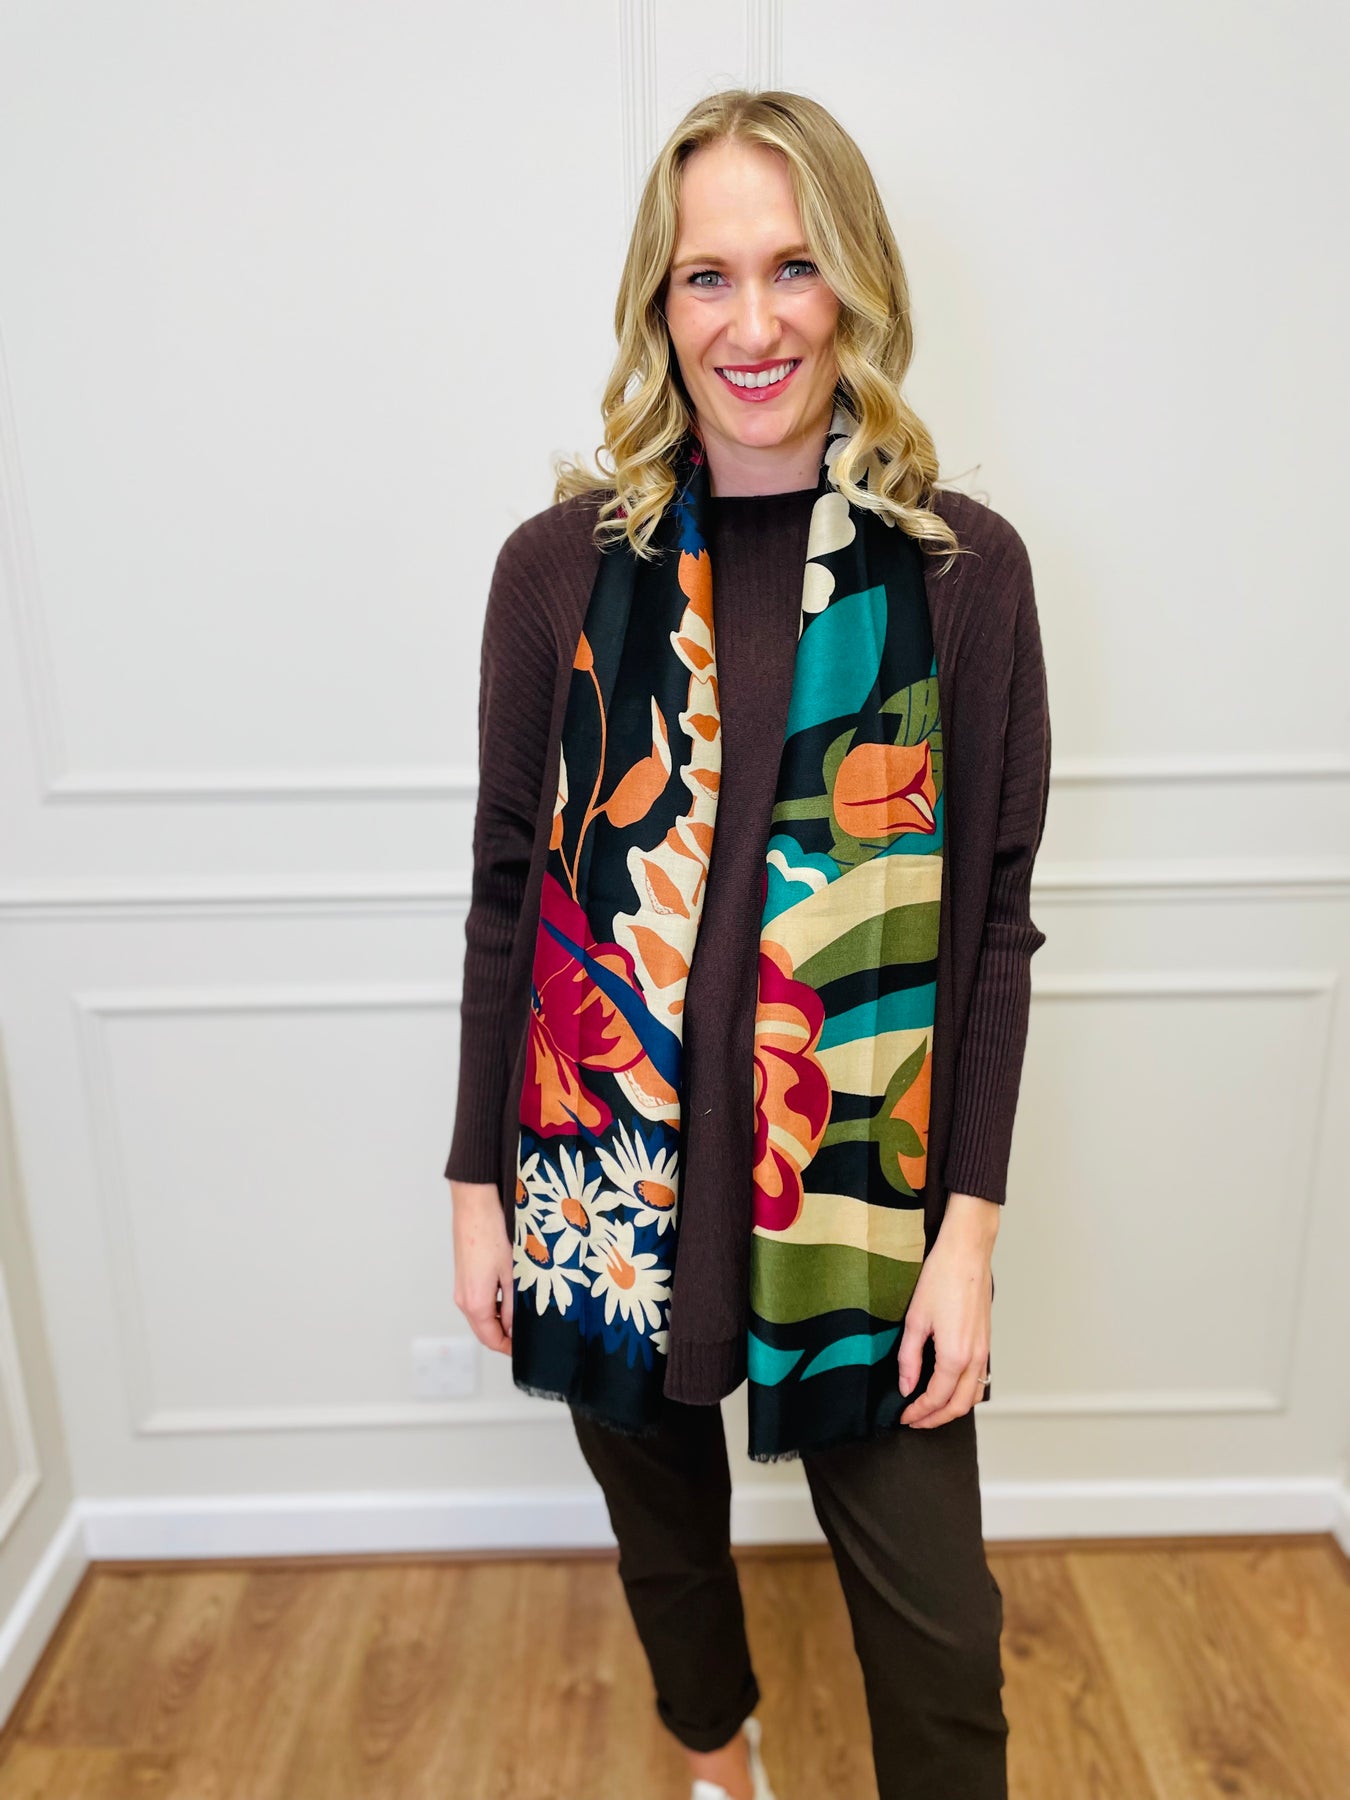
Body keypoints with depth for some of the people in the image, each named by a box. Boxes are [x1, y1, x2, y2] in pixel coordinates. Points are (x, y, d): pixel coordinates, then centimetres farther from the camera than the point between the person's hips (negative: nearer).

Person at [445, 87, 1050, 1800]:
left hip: (862, 1187, -1)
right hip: (609, 1178, 2)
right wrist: (478, 1186, 3)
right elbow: (507, 895, 0)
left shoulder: (962, 568, -6)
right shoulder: (560, 563, -4)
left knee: (935, 1623, 11)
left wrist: (970, 1228, -6)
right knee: (660, 1520, 25)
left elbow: (993, 920, -3)